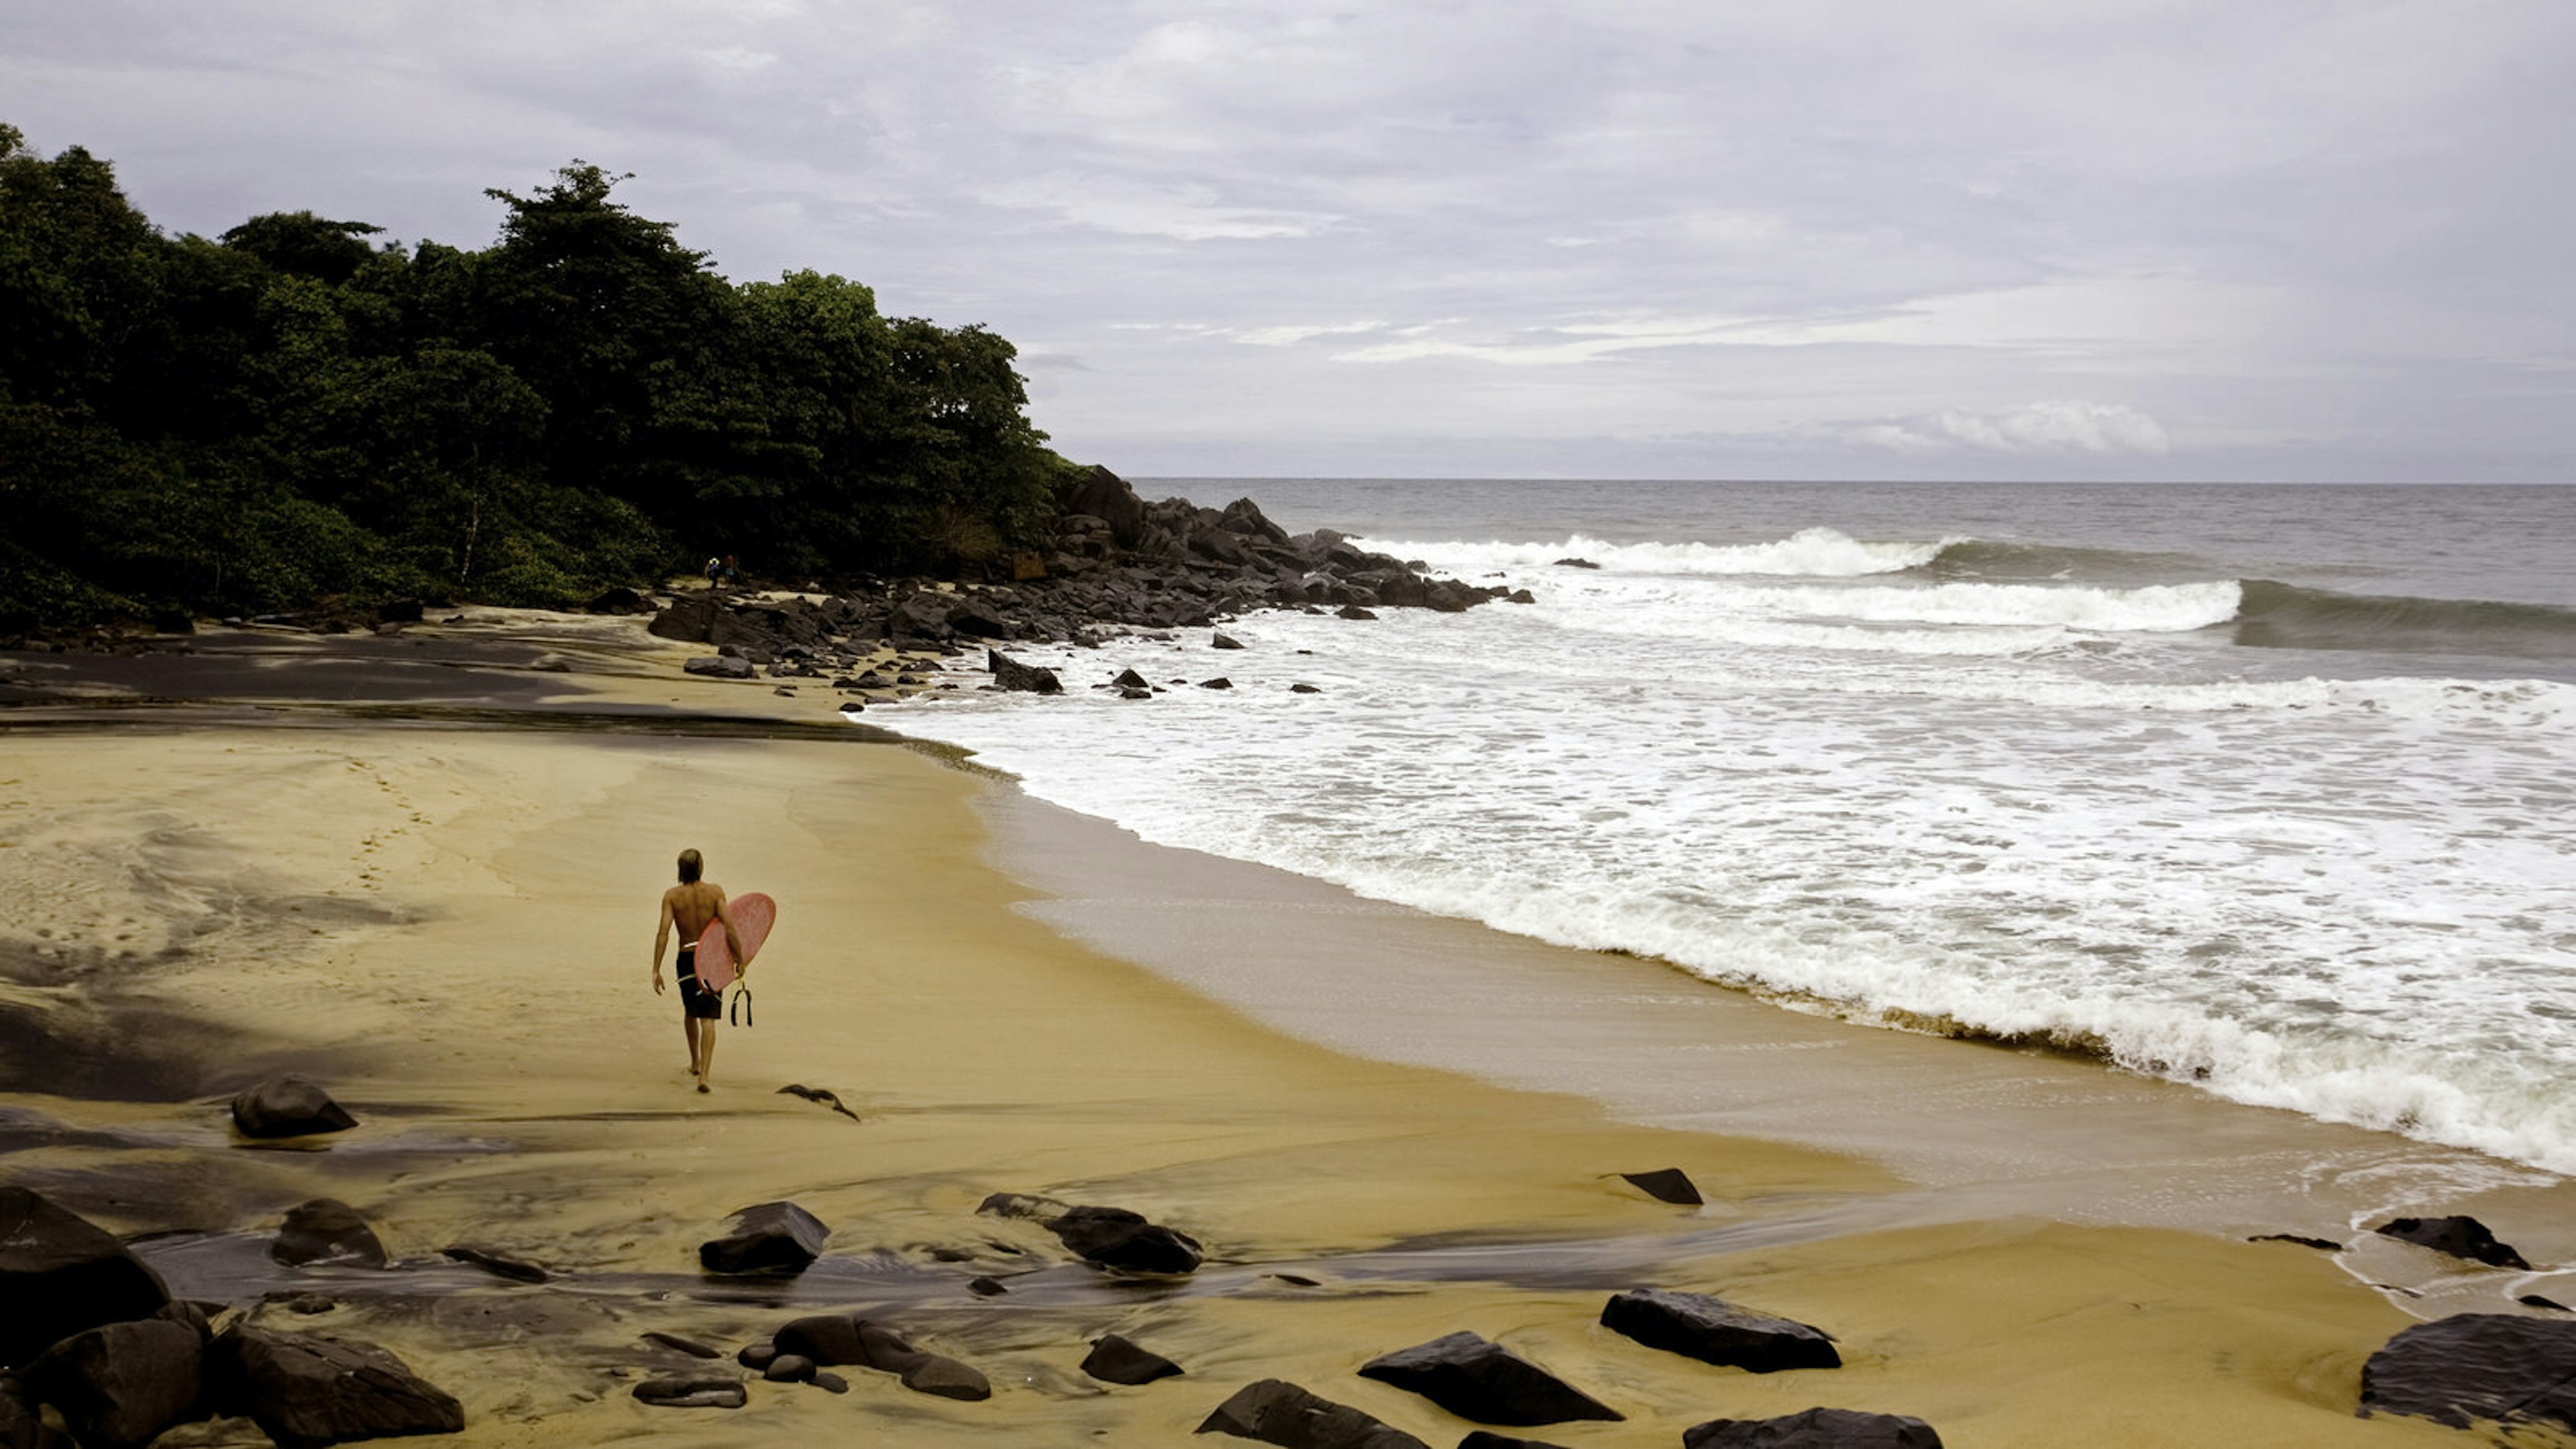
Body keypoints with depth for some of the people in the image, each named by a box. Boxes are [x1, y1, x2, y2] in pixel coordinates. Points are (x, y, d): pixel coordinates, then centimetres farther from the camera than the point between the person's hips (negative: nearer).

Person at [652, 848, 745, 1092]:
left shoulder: (672, 896, -6)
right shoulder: (715, 891, -8)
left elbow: (663, 933, -12)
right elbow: (729, 929, -13)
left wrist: (656, 970, -12)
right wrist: (740, 960, -3)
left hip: (686, 959, 2)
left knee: (690, 1012, 25)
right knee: (708, 1019, -1)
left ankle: (695, 1063, 41)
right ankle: (704, 1075, -13)